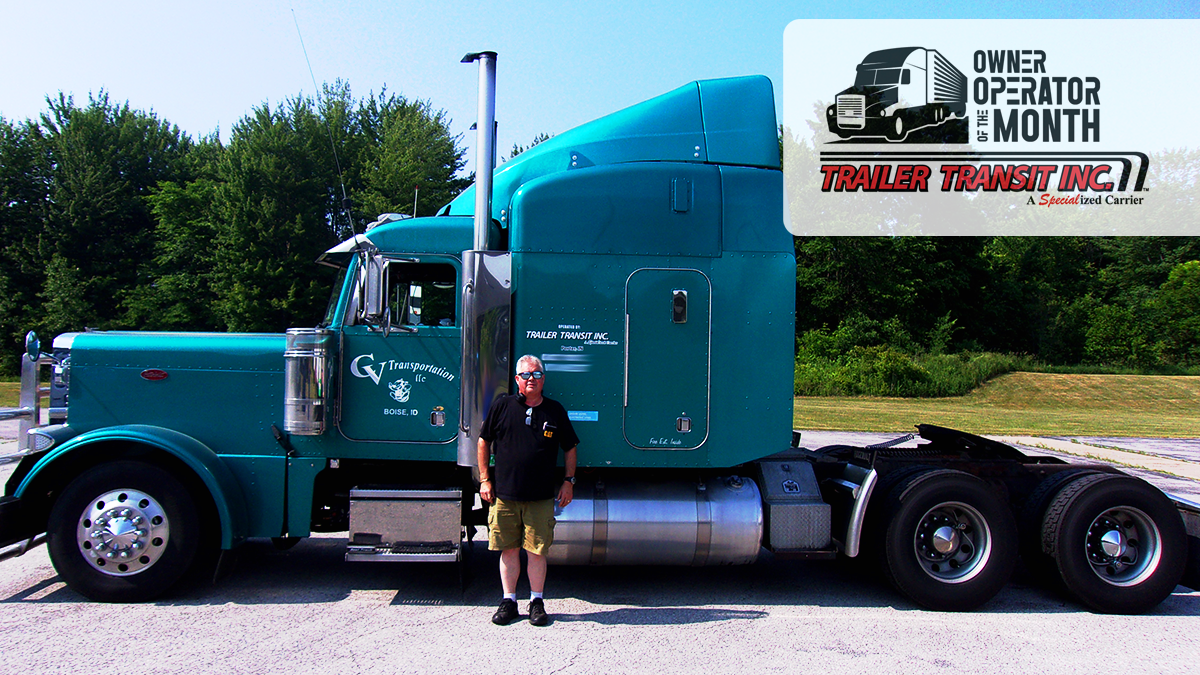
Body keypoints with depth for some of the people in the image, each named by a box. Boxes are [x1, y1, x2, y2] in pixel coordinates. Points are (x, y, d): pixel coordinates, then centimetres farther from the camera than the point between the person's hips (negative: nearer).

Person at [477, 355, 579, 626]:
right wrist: (485, 479, 4)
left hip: (541, 497, 0)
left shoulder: (555, 411, 6)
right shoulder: (502, 406, 3)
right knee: (508, 549, 7)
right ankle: (509, 601, 19)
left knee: (537, 550, 3)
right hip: (504, 494, 0)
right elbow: (484, 442, 9)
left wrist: (569, 481, 8)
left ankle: (537, 602, 17)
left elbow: (570, 448, 14)